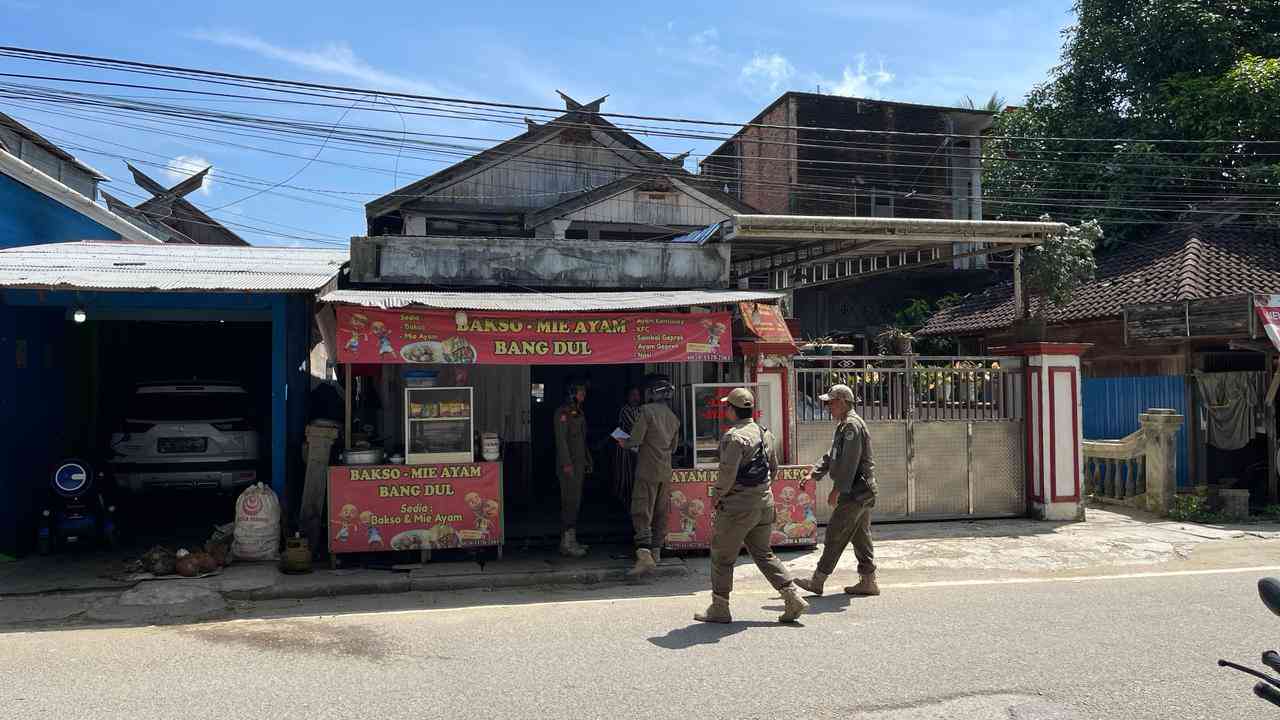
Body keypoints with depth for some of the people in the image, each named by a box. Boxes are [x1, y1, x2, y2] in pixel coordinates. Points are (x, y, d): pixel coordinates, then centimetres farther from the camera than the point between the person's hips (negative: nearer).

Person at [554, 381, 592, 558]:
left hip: (579, 463, 9)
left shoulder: (579, 413, 18)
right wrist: (566, 464, -23)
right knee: (570, 501, -12)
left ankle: (570, 540, 15)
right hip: (568, 464, -9)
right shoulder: (563, 412, -10)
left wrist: (588, 461, 22)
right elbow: (561, 438, -18)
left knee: (575, 501, 10)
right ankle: (567, 544, -11)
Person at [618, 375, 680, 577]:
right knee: (661, 513, 14)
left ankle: (644, 555, -21)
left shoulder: (646, 410, -11)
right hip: (666, 471, 7)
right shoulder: (673, 417, 12)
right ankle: (656, 551, 22)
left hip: (648, 471, -7)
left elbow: (636, 439, -15)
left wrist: (625, 443, 5)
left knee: (642, 513, -9)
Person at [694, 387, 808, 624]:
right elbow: (774, 469, 17)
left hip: (738, 506, -8)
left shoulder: (734, 437, -17)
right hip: (765, 501, 8)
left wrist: (717, 496, -6)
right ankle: (793, 598, 9)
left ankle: (719, 609, 13)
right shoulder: (765, 434, 10)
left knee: (722, 557, 6)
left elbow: (727, 473, -21)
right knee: (763, 553, 17)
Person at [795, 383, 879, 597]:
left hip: (855, 491, -11)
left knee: (836, 534, -6)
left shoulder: (852, 425, -15)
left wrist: (837, 490, -21)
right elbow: (831, 456, 21)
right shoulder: (844, 425, 19)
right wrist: (814, 474, 9)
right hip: (862, 491, 11)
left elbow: (849, 462, -22)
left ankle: (818, 581, -2)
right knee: (860, 537, 12)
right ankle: (868, 582, 16)